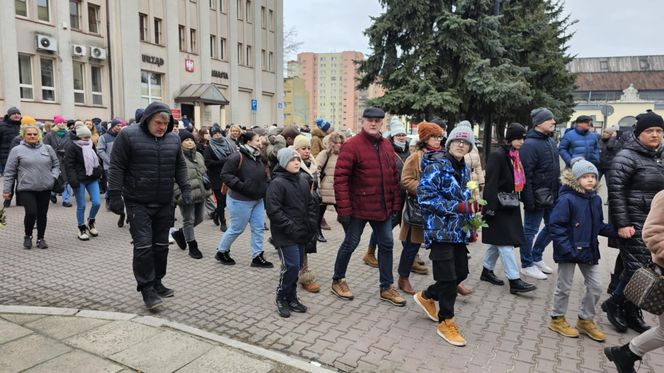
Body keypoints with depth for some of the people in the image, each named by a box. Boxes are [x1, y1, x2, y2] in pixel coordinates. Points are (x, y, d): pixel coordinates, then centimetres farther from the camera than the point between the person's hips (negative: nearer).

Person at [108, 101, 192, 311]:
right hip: (138, 203, -5)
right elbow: (117, 167, -7)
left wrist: (185, 188, 3)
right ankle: (147, 289, 4)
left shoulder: (173, 139, 7)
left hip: (164, 203, 5)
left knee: (161, 245, 11)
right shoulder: (128, 136, -7)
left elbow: (180, 166, 14)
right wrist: (115, 195, -12)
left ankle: (157, 283, 25)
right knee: (143, 245, -6)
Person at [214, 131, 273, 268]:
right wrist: (241, 186, -27)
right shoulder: (237, 157, -18)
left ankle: (257, 257, 19)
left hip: (258, 200, 8)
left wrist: (265, 188, 8)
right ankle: (221, 252, 26)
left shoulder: (257, 157, 9)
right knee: (237, 229, 4)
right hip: (240, 201, -8)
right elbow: (225, 175, -22)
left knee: (259, 228, 8)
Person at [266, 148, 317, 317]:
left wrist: (312, 226, 5)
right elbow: (273, 210, -18)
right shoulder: (277, 183, -13)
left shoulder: (303, 180, 8)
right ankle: (281, 298, 12)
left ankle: (291, 297, 28)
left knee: (298, 265, 12)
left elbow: (311, 204, 15)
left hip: (302, 233, 7)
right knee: (291, 266, -10)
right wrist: (291, 228, -18)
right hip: (285, 235, -7)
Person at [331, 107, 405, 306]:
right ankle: (337, 281, 27)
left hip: (383, 207, 7)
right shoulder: (352, 145, -12)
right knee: (350, 243, 6)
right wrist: (344, 208, -20)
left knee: (386, 244, 11)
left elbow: (394, 176, 12)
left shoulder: (387, 145, 8)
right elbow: (340, 177, -17)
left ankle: (386, 288, 25)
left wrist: (395, 204, 9)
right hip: (358, 207, -6)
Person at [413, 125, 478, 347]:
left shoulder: (464, 170, 12)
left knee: (461, 272, 13)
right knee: (448, 277, -2)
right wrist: (457, 206, -23)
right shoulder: (436, 166, -13)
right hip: (440, 230, -8)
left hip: (458, 231, 8)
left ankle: (427, 296, 35)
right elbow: (425, 197, -21)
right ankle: (446, 322, 16)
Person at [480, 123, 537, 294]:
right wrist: (491, 207, -22)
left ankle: (487, 271, 27)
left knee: (497, 241, 15)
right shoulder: (497, 155, -15)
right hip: (498, 207, -9)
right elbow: (491, 183, -19)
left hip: (509, 206, 9)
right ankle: (514, 280, -3)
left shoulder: (514, 155, 12)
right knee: (505, 242, -6)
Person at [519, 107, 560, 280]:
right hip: (537, 197, -9)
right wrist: (528, 200, -22)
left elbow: (556, 169, 19)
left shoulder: (551, 141, 12)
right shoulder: (530, 144, -16)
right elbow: (526, 175, -20)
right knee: (530, 230, 3)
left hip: (552, 196, 9)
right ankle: (527, 265, 17)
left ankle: (536, 257, 33)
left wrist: (558, 191, 15)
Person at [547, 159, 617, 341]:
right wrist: (566, 248, -25)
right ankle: (557, 319, 27)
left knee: (595, 287, 13)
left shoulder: (596, 199, 3)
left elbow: (599, 225, 12)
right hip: (569, 252, -7)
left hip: (589, 251, 7)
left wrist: (616, 230, -4)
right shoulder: (567, 199, -19)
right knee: (564, 287, 8)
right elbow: (555, 225, -21)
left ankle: (586, 320, 33)